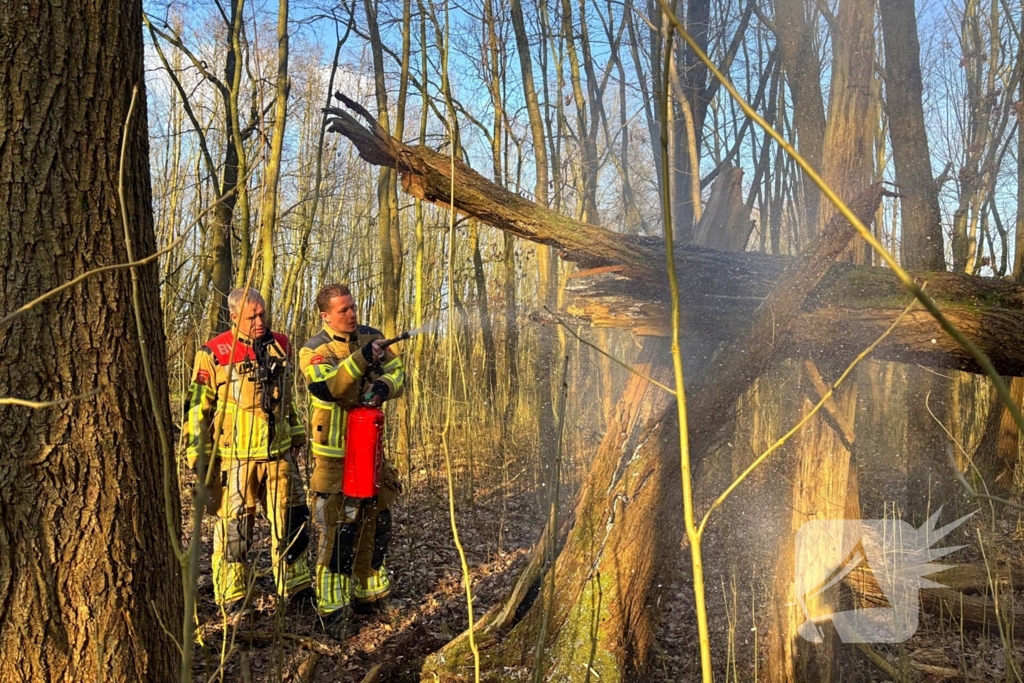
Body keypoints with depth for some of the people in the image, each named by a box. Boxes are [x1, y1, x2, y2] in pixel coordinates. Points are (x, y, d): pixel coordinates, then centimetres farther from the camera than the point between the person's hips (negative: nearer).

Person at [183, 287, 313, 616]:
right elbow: (197, 407, -6)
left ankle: (297, 589, 28)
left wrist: (296, 436, 21)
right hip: (234, 458, -5)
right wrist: (198, 457, -8)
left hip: (279, 455, 5)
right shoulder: (214, 354, -8)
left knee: (292, 521, 12)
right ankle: (232, 601, 19)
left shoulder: (280, 346, 7)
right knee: (233, 529, 5)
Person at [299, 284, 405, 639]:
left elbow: (397, 373, 3)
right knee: (337, 529, -5)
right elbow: (325, 387, -26)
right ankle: (333, 608, 6)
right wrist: (361, 359, -33)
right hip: (336, 455, -6)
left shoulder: (372, 338, 6)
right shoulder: (314, 350, -10)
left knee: (376, 522, 15)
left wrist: (383, 387, -18)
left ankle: (369, 594, 32)